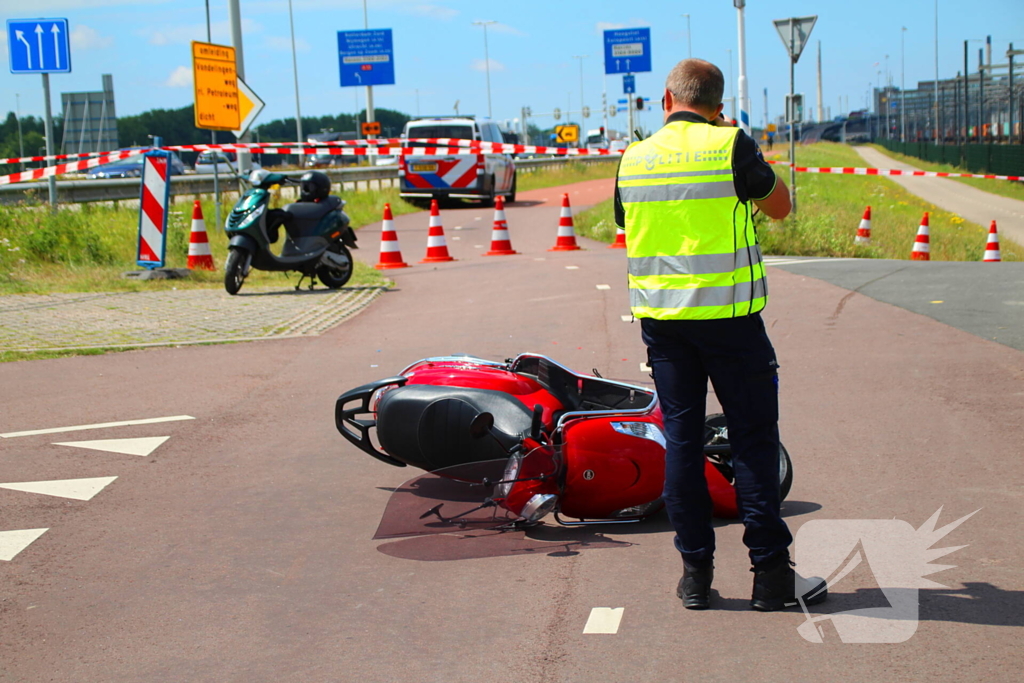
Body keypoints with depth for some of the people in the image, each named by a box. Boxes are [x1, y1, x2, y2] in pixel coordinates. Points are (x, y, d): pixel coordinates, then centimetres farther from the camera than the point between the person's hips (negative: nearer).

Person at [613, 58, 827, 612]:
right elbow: (780, 206, 5)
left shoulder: (633, 158, 5)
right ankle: (770, 572, 5)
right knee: (753, 440, 3)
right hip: (728, 316, -4)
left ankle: (695, 571, 11)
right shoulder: (731, 146, -8)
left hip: (660, 317, 4)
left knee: (681, 439, 9)